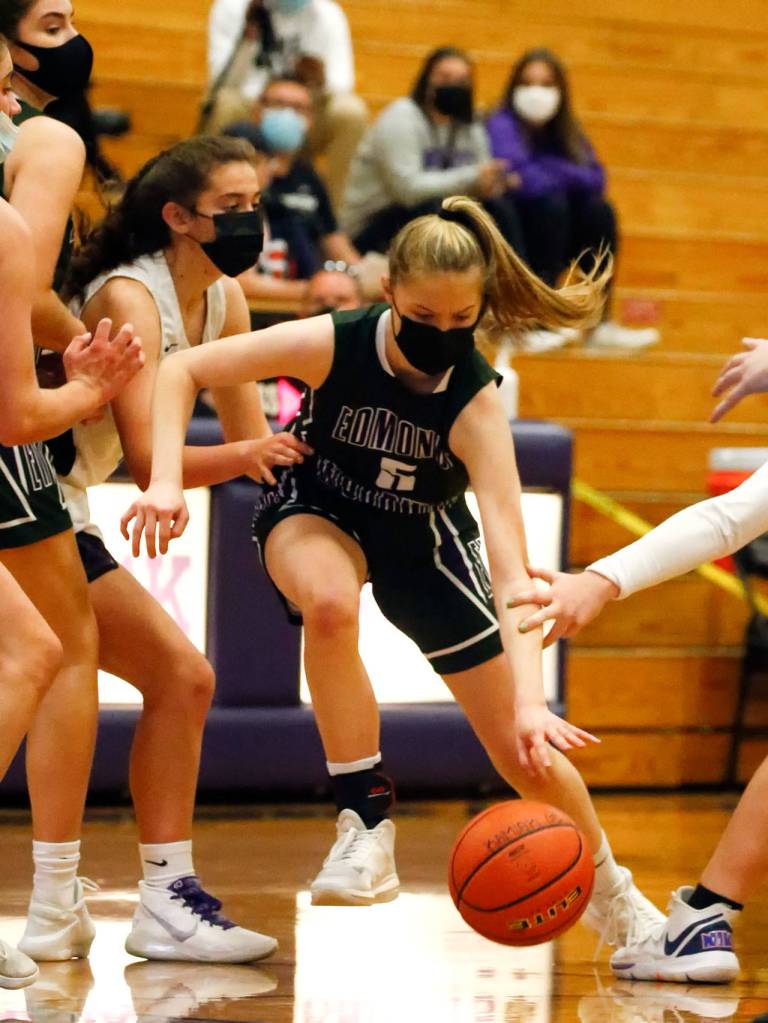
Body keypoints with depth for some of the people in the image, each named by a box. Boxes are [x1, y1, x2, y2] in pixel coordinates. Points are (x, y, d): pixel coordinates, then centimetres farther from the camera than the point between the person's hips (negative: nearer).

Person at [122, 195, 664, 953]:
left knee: (527, 752, -1)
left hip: (422, 537, 0)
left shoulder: (476, 402, -31)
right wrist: (167, 483, -35)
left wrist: (530, 697, -51)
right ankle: (366, 826, -25)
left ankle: (610, 893, 29)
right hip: (315, 512, 0)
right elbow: (182, 371, -20)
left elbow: (509, 566, -39)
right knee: (330, 601, -40)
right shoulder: (332, 345, -30)